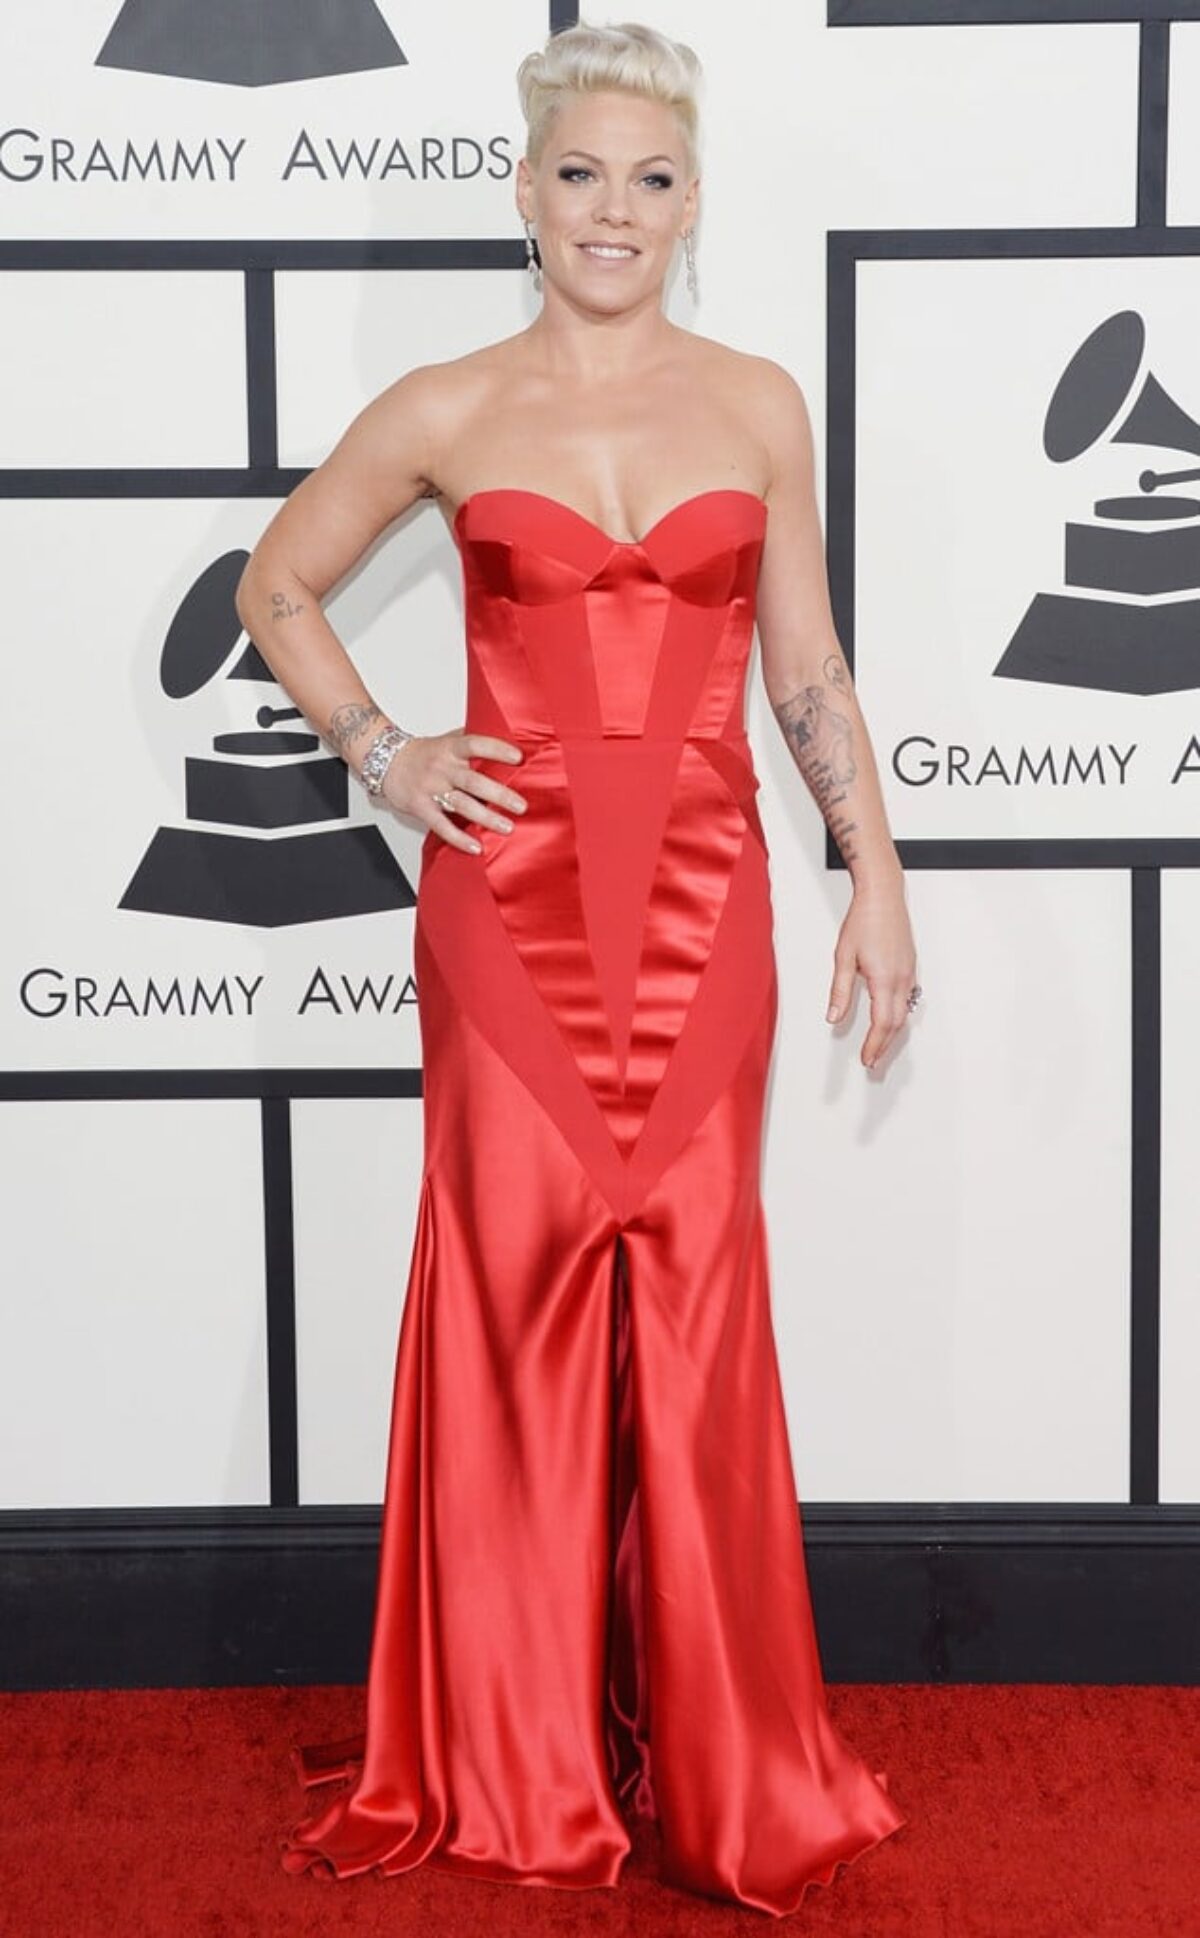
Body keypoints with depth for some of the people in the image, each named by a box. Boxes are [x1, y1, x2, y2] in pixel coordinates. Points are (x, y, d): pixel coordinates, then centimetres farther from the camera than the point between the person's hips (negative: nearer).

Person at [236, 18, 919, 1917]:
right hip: (511, 895, -1)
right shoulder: (446, 413, 3)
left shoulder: (760, 404, 7)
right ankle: (514, 1761, 19)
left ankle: (717, 1759, 19)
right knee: (515, 1292, 3)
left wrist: (877, 883, 7)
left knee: (694, 1300, 4)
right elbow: (278, 585, 14)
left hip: (701, 899, 1)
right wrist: (385, 757, 2)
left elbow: (809, 668, 11)